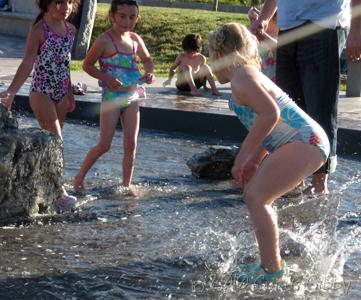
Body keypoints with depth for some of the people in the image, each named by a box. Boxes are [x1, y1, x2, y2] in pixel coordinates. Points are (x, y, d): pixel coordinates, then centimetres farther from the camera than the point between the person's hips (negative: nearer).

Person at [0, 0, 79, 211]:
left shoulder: (70, 29, 8)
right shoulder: (39, 30, -12)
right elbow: (28, 63, -18)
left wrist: (70, 95, 20)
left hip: (61, 94, 7)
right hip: (42, 93, -6)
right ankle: (60, 193, -9)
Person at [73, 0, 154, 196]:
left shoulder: (135, 40, 6)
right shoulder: (105, 40, -12)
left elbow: (147, 59, 24)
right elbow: (87, 65, -8)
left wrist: (149, 73, 3)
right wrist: (107, 79, -20)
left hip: (131, 97, 6)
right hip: (111, 97, -6)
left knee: (131, 144, 4)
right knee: (104, 145, -3)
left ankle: (127, 185, 14)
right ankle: (79, 178, 15)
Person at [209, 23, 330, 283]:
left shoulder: (241, 77, -10)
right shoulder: (250, 73, 22)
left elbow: (270, 115, -25)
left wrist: (242, 157, -18)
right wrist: (252, 162, 20)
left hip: (304, 143, -11)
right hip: (309, 142, 11)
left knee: (256, 197, -12)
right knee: (255, 193, 17)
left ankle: (272, 270, -8)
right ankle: (271, 261, 24)